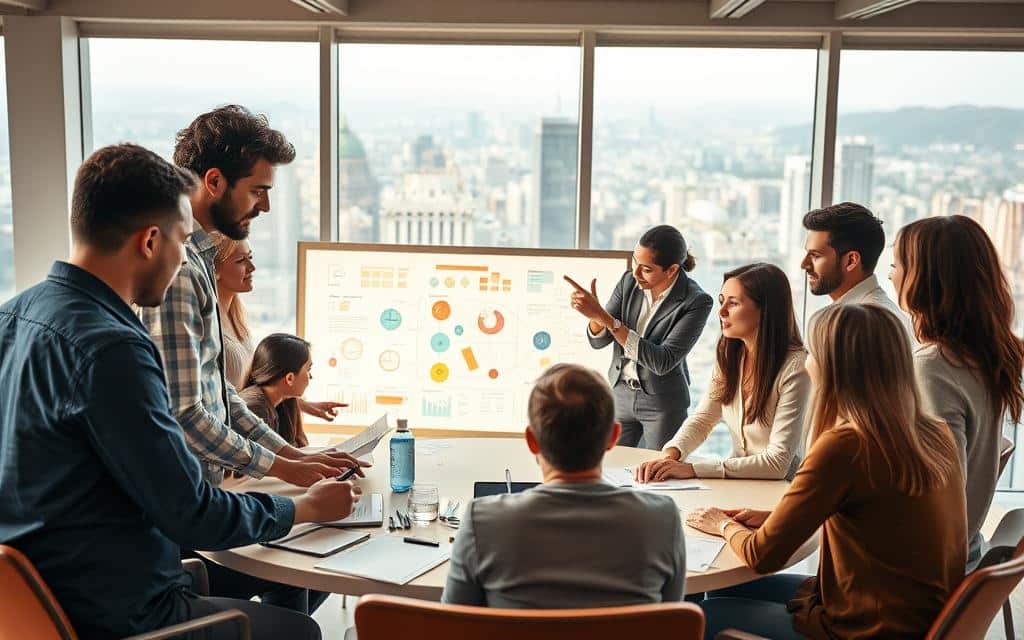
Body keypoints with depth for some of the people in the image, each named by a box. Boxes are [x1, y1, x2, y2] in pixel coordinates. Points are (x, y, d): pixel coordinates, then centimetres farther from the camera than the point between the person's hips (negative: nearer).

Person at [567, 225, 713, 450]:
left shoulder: (697, 302, -20)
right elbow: (598, 340, -4)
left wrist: (604, 316, -32)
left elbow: (662, 362, -28)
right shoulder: (629, 282, -7)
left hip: (664, 403, -4)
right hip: (620, 393, 4)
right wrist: (595, 313, -28)